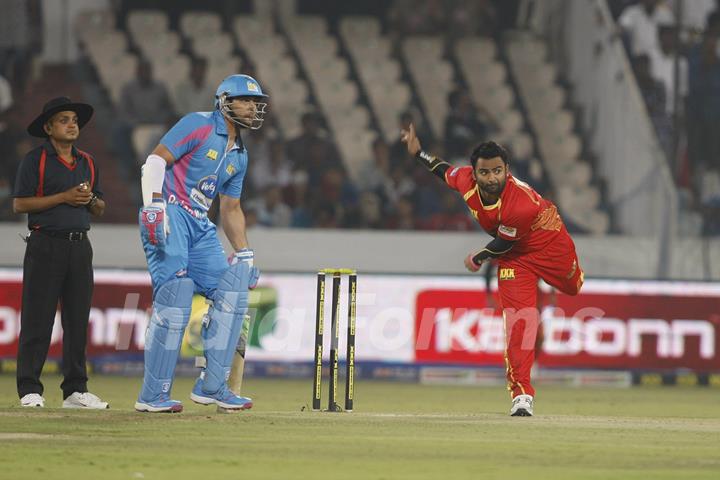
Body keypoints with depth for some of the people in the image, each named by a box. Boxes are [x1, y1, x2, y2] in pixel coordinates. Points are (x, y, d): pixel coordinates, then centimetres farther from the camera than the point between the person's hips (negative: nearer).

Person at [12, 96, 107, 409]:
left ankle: (75, 390, 11)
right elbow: (20, 204, -9)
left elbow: (100, 210, 21)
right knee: (37, 320, -7)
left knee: (78, 319, 6)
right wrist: (64, 198, -14)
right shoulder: (35, 160, -2)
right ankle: (29, 391, -7)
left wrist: (91, 199, -3)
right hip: (45, 245, -6)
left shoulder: (87, 163, 17)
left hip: (80, 246, 6)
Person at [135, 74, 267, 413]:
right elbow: (156, 160, -12)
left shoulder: (239, 155, 20)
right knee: (174, 298, -17)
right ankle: (153, 395, -14)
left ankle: (212, 386, 8)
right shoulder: (199, 125, -4)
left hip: (200, 226, 9)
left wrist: (244, 253, 18)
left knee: (231, 292, 1)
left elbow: (231, 208, 27)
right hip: (169, 215, -9)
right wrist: (154, 207, -25)